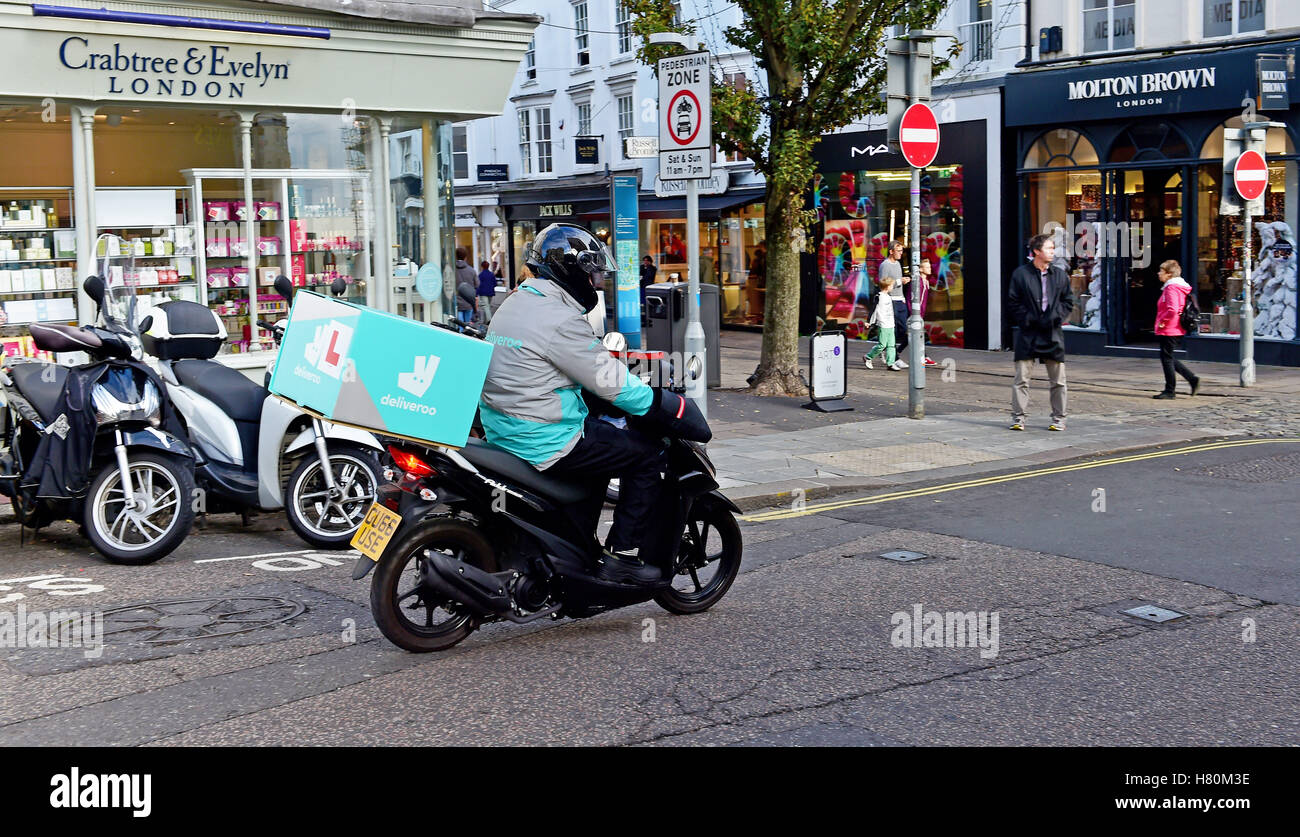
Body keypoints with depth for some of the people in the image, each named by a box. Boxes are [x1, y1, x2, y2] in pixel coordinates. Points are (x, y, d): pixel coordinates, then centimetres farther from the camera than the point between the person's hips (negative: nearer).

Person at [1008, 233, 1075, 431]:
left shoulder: (1060, 275, 7)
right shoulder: (1020, 274, -1)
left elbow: (1068, 301, 11)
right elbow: (1013, 303, -1)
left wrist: (1057, 318, -4)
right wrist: (1027, 320, -10)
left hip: (1052, 333, 3)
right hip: (1028, 333, -2)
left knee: (1057, 380, 6)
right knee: (1021, 378, -2)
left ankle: (1059, 418, 15)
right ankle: (1018, 418, 4)